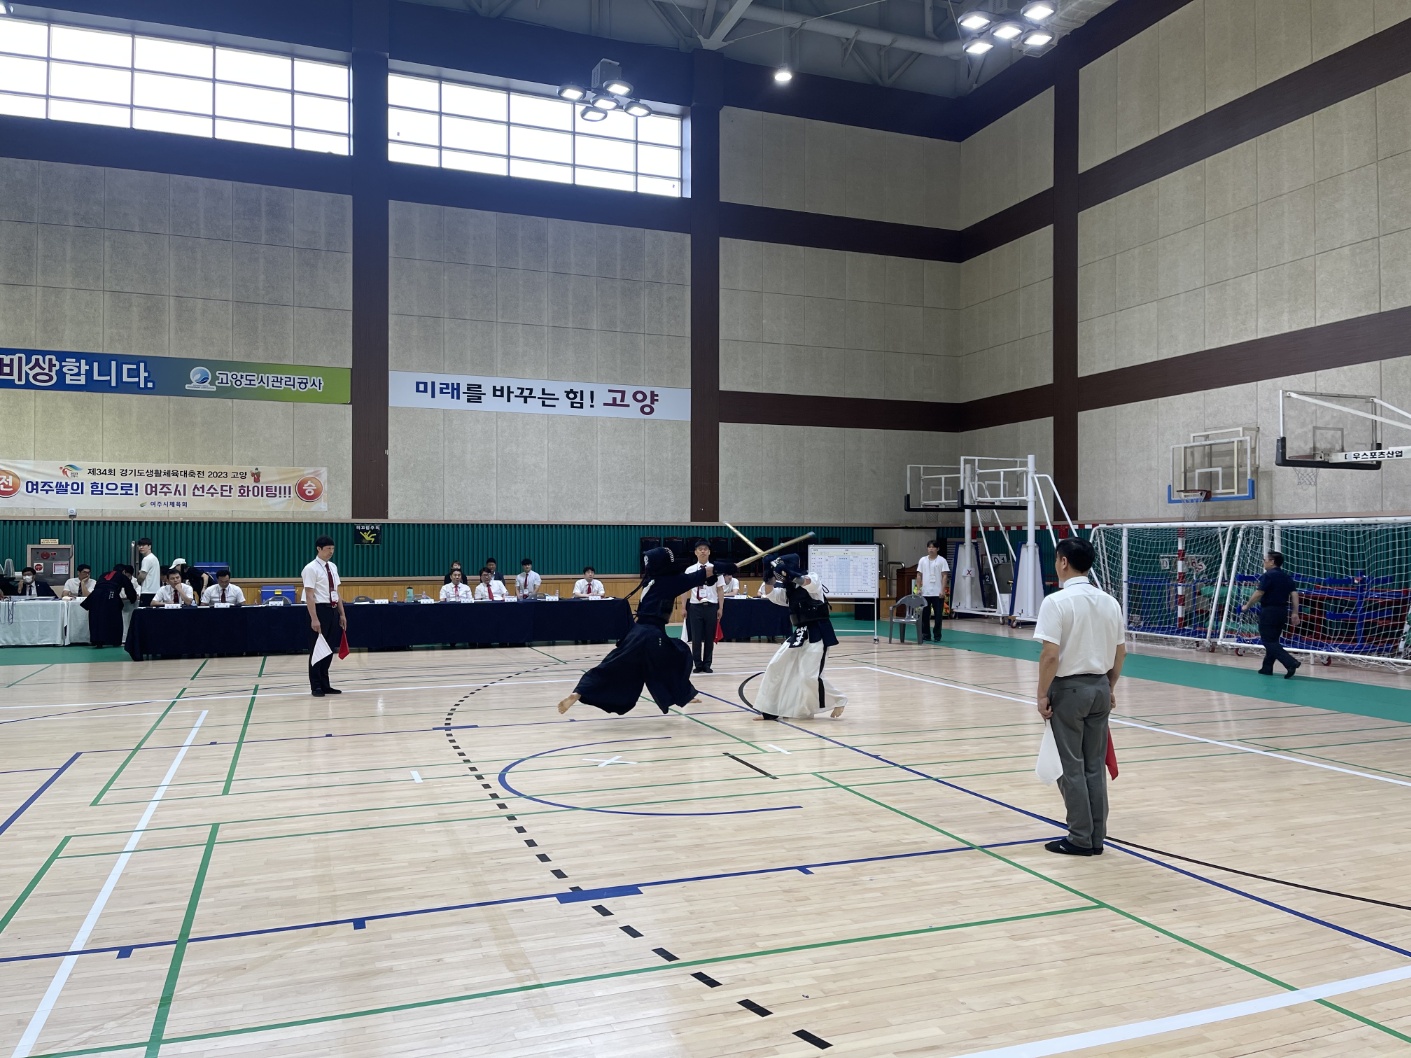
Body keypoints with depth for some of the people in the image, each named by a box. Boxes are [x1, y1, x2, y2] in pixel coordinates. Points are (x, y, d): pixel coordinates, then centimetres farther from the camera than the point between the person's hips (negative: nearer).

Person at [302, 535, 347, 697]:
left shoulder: (333, 567, 12)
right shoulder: (311, 568, -11)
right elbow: (309, 595, -15)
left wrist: (342, 614, 13)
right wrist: (314, 619, -21)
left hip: (332, 610, 7)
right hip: (319, 609, -7)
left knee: (329, 648, 11)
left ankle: (325, 684, 21)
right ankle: (316, 686, 11)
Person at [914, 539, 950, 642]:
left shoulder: (942, 560, -2)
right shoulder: (922, 560, 7)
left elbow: (945, 576, -5)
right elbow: (919, 576, 9)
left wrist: (943, 590, -12)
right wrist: (918, 589, 1)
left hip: (937, 593, -3)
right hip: (925, 593, 3)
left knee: (938, 615, 1)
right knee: (924, 615, 6)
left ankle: (937, 636, 9)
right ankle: (925, 635, 15)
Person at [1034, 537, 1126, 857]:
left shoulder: (1056, 602, -16)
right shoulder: (1109, 602, 4)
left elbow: (1050, 655, -21)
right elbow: (1120, 652, 10)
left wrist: (1042, 695, -12)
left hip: (1069, 689, -6)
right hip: (1100, 687, 6)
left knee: (1072, 767, 4)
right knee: (1095, 766, 13)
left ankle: (1081, 838, 9)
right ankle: (1097, 837, 19)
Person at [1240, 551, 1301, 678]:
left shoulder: (1268, 576, -11)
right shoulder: (1287, 578, 11)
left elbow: (1258, 594, -14)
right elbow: (1295, 595, 5)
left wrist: (1247, 606, -2)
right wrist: (1295, 613, 7)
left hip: (1269, 611, -8)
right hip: (1282, 611, 8)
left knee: (1269, 642, -5)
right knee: (1273, 640, 16)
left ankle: (1290, 663, -21)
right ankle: (1267, 668, 20)